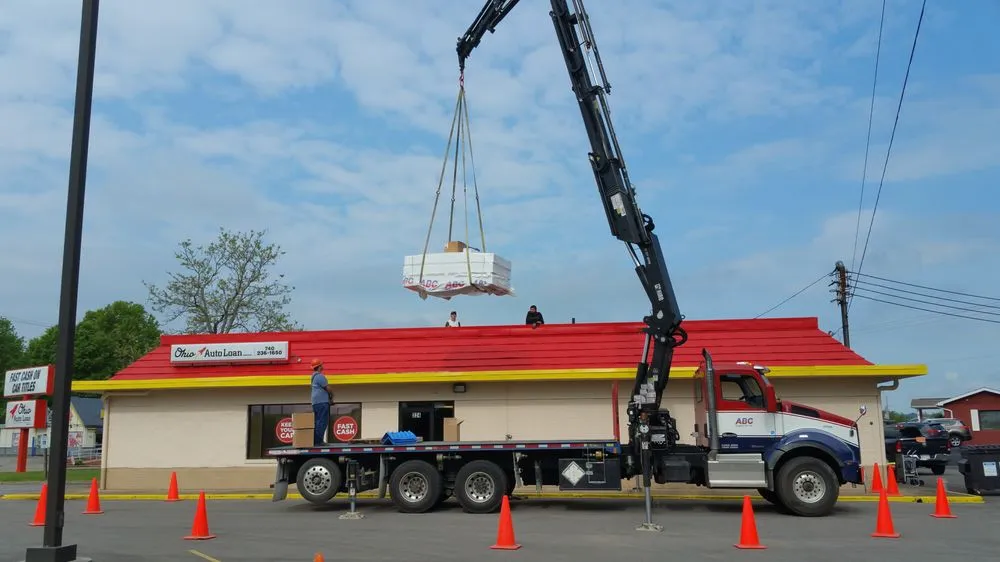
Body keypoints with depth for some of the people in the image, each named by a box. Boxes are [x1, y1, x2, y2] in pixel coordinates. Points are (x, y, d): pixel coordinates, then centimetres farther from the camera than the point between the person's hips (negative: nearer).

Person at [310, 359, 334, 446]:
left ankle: (315, 441, 11)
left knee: (317, 422, 11)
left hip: (316, 402, 10)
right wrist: (331, 397, 5)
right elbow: (328, 388, -15)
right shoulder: (320, 376, -13)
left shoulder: (314, 376, 18)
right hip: (322, 402, -10)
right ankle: (319, 441, -11)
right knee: (322, 422, -9)